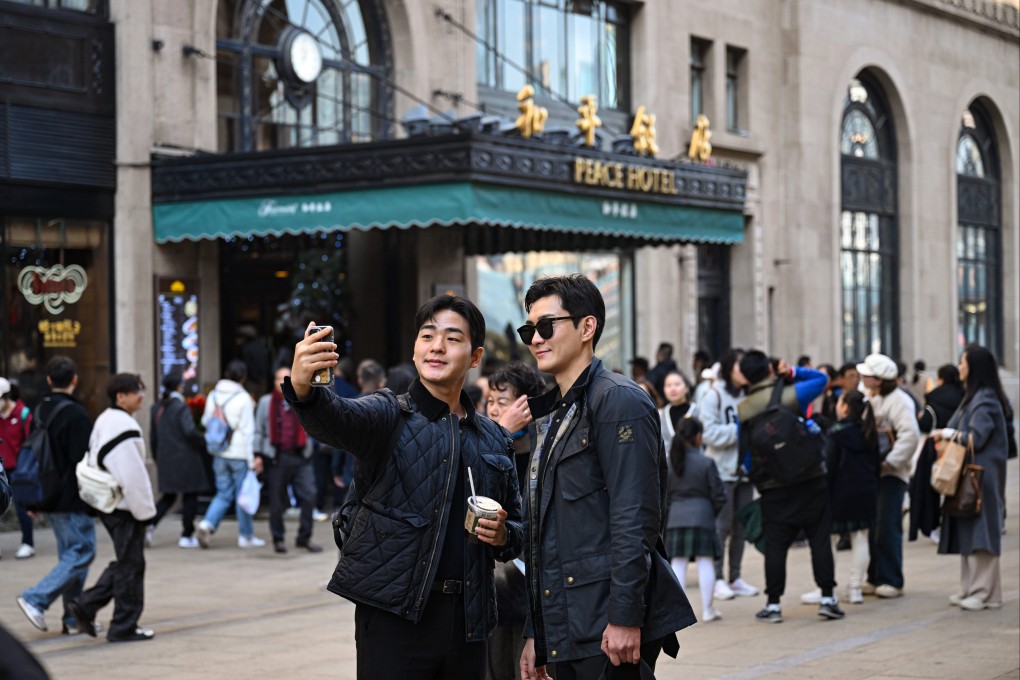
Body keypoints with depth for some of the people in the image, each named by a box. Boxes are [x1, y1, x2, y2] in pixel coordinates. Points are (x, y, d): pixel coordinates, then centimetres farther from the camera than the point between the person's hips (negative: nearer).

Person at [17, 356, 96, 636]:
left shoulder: (39, 412, 11)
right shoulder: (75, 414, -16)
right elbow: (83, 461, -19)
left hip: (50, 497, 9)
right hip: (72, 499, -9)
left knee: (69, 555, 13)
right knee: (82, 552, -5)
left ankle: (74, 618, 11)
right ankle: (36, 599, -13)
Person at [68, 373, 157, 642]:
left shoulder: (104, 421, 13)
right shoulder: (123, 426, -20)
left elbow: (94, 462, 18)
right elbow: (132, 475, -22)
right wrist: (144, 510, -14)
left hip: (109, 505, 10)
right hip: (125, 507, -10)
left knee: (124, 562, 18)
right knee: (131, 565, 1)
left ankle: (86, 605, 14)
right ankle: (124, 627, 8)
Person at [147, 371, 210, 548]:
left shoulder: (157, 409, 7)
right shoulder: (181, 408, -13)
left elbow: (153, 438, 12)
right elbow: (190, 431, -25)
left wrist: (157, 459, 21)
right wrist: (203, 443, -8)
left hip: (165, 459, 6)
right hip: (185, 459, -6)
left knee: (168, 496, 15)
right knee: (190, 496, 5)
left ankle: (151, 524, -6)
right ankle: (187, 535, 6)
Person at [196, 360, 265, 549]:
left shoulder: (213, 395, 5)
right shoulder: (243, 398, -11)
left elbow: (206, 422, 11)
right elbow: (248, 431, -11)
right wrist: (251, 459, -8)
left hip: (219, 454, 5)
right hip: (239, 454, -5)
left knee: (223, 494, 13)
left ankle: (207, 524, -7)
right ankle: (246, 536, 12)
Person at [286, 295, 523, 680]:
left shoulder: (494, 441, 14)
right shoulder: (389, 416, -1)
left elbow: (517, 527, 23)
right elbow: (337, 420, -23)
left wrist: (503, 535, -1)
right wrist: (302, 387, -45)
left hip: (467, 620, 5)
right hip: (395, 615, -4)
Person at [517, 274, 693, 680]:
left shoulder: (618, 400, -8)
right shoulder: (548, 417, 19)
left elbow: (636, 517, -17)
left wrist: (624, 618, -22)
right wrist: (534, 633, 18)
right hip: (565, 632, 8)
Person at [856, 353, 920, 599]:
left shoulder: (898, 401, -13)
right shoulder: (868, 398, 13)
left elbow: (910, 435, -21)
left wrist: (889, 461, -21)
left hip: (891, 473, -7)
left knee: (887, 529, -7)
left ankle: (891, 581, 1)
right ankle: (874, 578, 16)